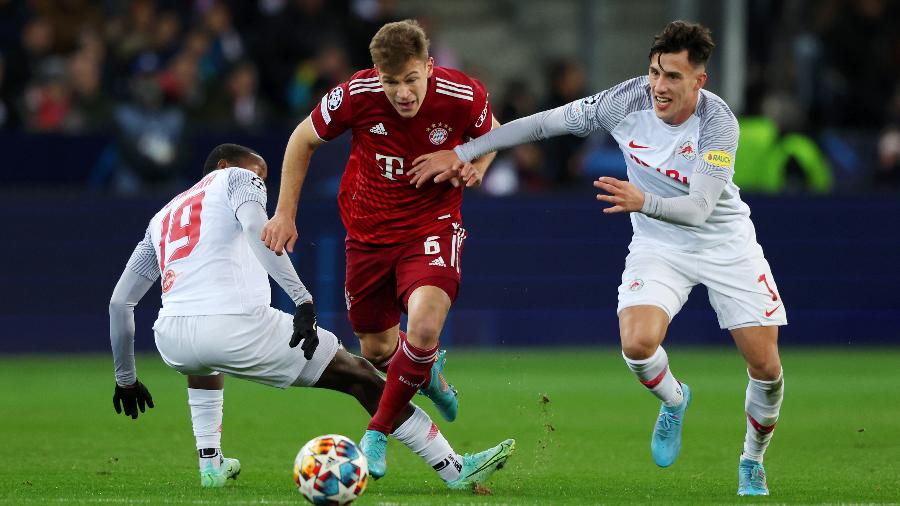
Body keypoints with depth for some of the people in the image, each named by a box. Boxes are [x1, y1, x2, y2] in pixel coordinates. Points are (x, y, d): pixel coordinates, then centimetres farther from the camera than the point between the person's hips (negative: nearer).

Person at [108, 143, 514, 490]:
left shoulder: (161, 218, 32)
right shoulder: (235, 179, 17)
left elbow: (119, 302, 30)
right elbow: (255, 228, -7)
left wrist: (126, 379, 39)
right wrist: (302, 300, -17)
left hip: (171, 339, 6)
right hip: (236, 326, -6)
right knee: (360, 376, 6)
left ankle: (211, 464, 38)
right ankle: (455, 469, 4)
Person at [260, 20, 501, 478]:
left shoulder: (463, 97, -19)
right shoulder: (356, 95, -20)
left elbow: (490, 135, 7)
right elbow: (303, 140, 0)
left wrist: (472, 169, -14)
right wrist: (284, 214, -1)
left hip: (433, 225, -2)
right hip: (369, 229, 2)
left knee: (425, 324, -27)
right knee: (377, 348, 12)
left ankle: (378, 432, -7)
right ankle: (428, 373, 50)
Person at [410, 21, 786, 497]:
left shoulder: (717, 122, -26)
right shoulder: (628, 100, -18)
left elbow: (698, 208, -33)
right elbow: (545, 123, -9)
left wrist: (644, 202, -53)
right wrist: (463, 153, -8)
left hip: (724, 241, -1)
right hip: (658, 244, 1)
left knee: (765, 365, -4)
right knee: (637, 342, -25)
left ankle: (752, 462, 26)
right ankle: (673, 400, 11)